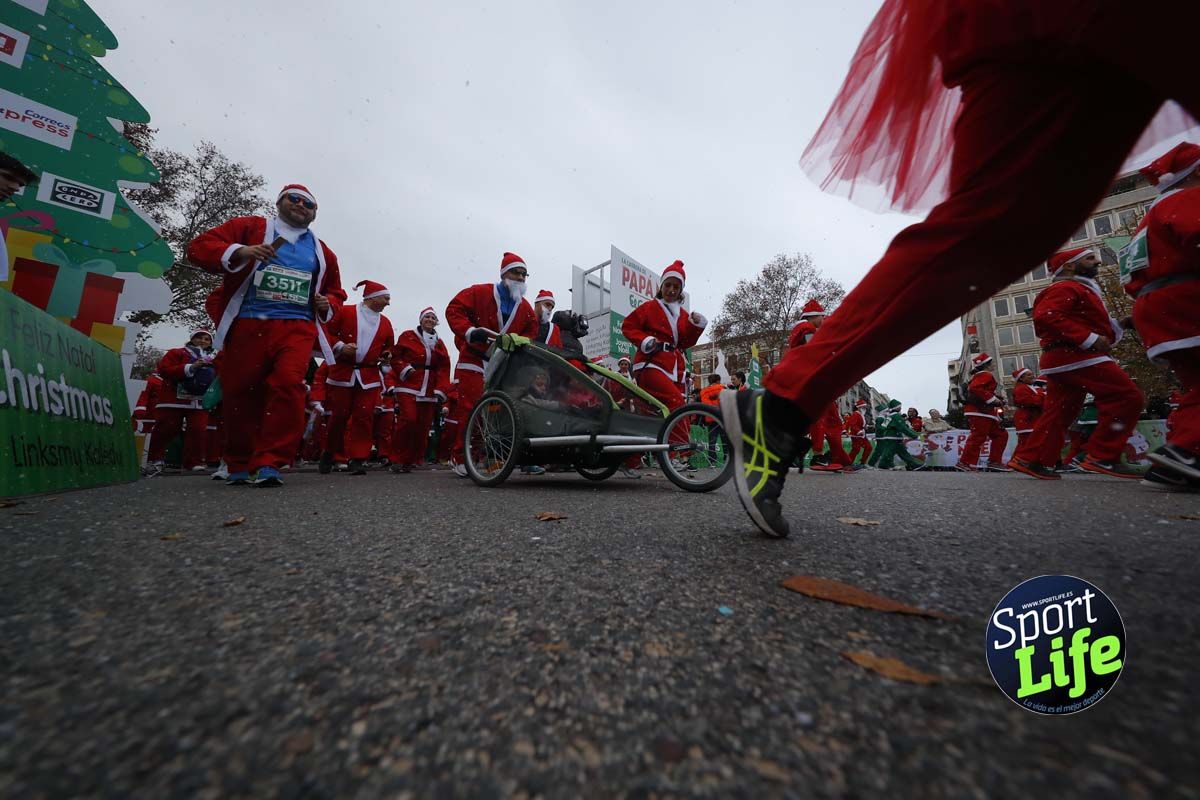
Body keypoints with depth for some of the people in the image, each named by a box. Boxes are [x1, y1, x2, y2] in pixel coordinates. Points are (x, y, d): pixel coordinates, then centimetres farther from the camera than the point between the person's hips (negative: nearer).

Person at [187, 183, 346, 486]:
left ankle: (269, 463, -15)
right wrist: (239, 252, -13)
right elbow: (198, 248, 6)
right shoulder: (251, 227, 13)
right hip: (247, 325, 0)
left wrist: (328, 304, 7)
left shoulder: (321, 251, 22)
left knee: (289, 384, -20)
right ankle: (239, 465, 19)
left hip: (296, 328, 1)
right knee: (239, 393, 1)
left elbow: (336, 291, 30)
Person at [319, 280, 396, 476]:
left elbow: (389, 345, 23)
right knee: (339, 416, 3)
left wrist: (387, 356, 4)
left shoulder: (385, 322, 13)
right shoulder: (345, 311, 2)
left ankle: (357, 459, 1)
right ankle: (328, 454, 24)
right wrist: (339, 346, -12)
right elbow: (327, 332, 3)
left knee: (364, 417, -4)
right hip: (342, 373, -2)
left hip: (370, 376, 3)